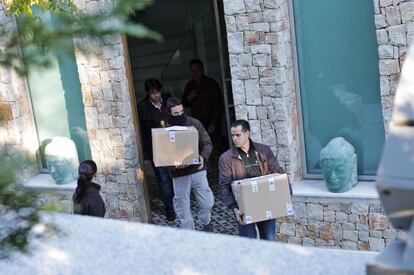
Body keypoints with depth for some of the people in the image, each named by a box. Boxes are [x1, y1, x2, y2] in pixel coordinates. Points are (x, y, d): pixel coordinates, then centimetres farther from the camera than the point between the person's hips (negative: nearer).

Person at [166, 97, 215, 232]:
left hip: (198, 171, 1)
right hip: (179, 175, -1)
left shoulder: (195, 123, -3)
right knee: (182, 207, 7)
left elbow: (207, 143, 1)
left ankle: (206, 222, 35)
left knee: (207, 201, 4)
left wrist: (203, 157, -17)